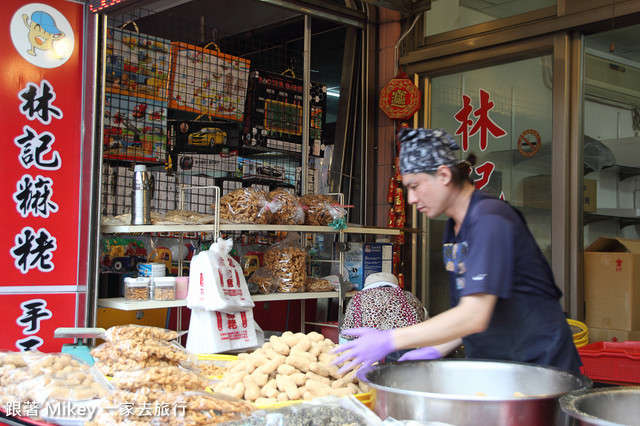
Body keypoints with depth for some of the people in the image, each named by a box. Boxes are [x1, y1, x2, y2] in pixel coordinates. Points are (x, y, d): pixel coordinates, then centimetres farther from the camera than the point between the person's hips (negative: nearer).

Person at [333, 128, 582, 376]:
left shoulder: (490, 220, -20)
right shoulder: (453, 229, 9)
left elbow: (474, 316, -28)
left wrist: (389, 340, -27)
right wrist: (437, 349, 0)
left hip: (538, 364, -7)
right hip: (493, 366, 8)